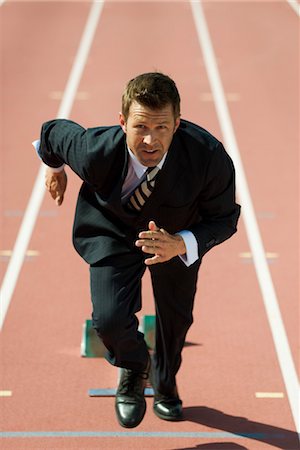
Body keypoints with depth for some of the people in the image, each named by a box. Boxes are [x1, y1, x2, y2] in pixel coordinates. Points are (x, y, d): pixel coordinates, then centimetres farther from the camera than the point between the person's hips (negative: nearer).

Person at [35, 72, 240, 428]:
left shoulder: (209, 157, -38)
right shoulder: (96, 151, -38)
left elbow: (225, 219, -22)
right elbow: (53, 131, -15)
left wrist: (181, 244, -42)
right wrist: (54, 167, 8)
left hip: (177, 235, 2)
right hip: (112, 232, -1)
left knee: (177, 317, 18)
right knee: (110, 320, -18)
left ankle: (164, 383, 55)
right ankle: (133, 366, 22)